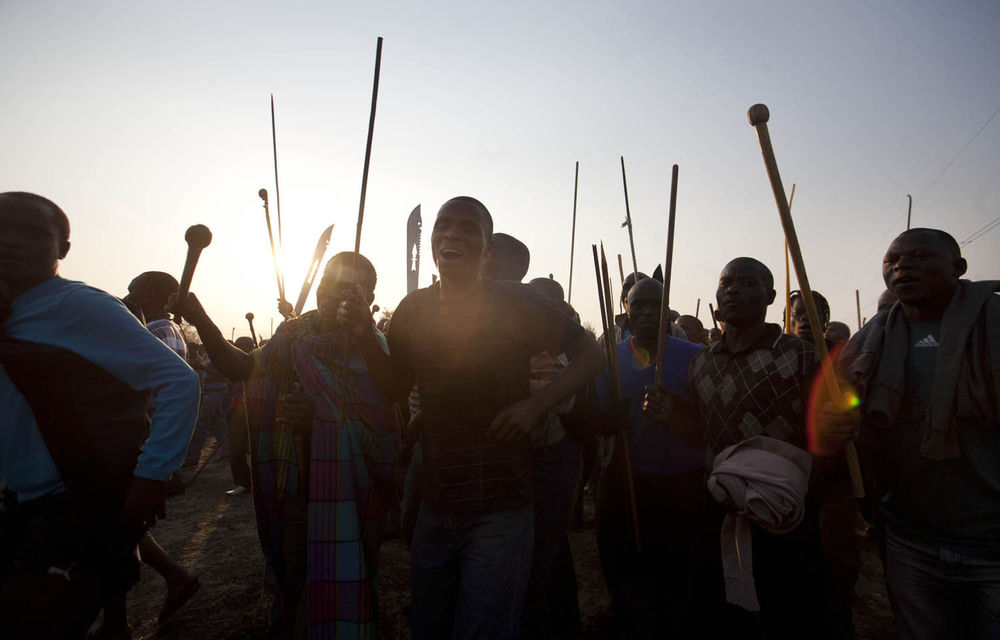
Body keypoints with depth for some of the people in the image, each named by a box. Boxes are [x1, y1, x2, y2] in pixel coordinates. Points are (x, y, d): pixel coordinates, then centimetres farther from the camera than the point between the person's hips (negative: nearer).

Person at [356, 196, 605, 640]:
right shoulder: (414, 309, 2)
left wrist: (535, 404, -18)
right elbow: (396, 387, 12)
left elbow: (591, 355, -5)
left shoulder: (514, 303, -10)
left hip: (499, 509, -4)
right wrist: (364, 333, -2)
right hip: (434, 507, 5)